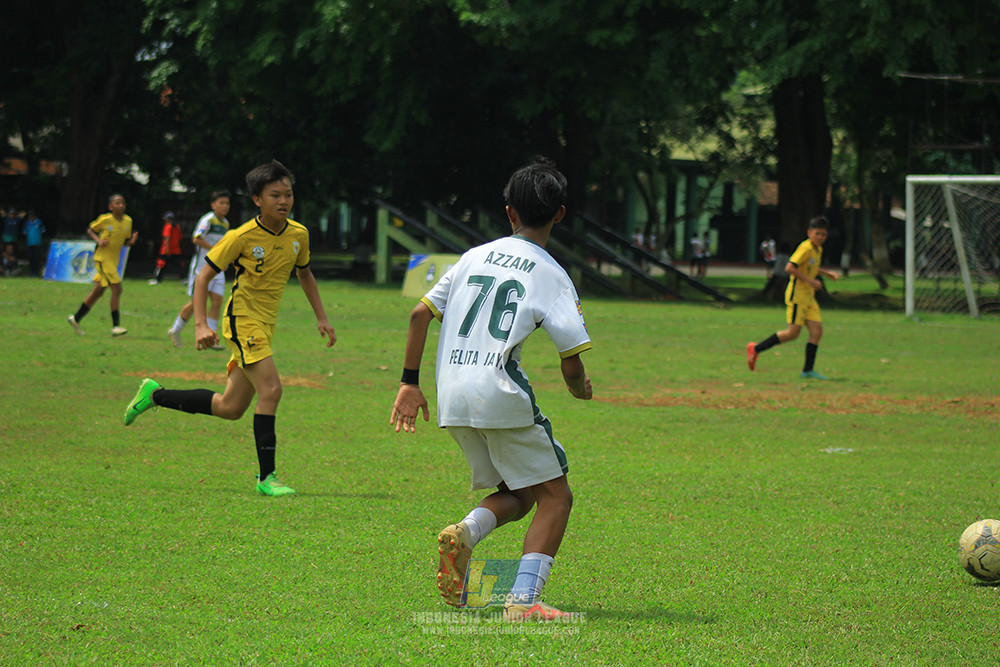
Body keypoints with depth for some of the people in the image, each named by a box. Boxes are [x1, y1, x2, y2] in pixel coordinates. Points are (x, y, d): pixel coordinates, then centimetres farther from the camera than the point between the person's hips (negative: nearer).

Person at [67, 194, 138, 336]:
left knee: (98, 291, 12)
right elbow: (90, 230, 3)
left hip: (113, 260, 7)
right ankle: (115, 326, -15)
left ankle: (76, 319, 25)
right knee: (117, 289, -16)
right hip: (102, 258, -7)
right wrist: (98, 240, -14)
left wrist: (132, 240, -9)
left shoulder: (128, 221, 5)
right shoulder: (105, 220, -10)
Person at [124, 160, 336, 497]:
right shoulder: (241, 237, -15)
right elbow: (203, 276, -9)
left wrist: (321, 316, 17)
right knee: (270, 388, -22)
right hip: (241, 319, -7)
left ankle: (155, 395, 28)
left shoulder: (298, 235, 2)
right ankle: (266, 477, -17)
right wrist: (201, 324, -19)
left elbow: (304, 272, 22)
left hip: (265, 326, 7)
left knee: (231, 408, 10)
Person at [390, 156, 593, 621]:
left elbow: (420, 314, 11)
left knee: (516, 495, 19)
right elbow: (571, 362, -4)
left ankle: (464, 533, -12)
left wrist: (410, 383, 16)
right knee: (555, 496, 3)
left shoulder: (476, 256, 15)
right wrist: (581, 390, 19)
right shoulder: (551, 276, 0)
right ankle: (523, 599, -15)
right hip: (499, 392, -6)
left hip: (452, 399, 6)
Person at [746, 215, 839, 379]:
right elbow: (789, 268, -22)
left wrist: (826, 273, 17)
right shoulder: (806, 248, -15)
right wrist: (810, 281, -21)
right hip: (797, 294, -9)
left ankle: (808, 370, 3)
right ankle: (756, 349, 1)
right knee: (793, 332, -10)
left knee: (817, 331, -1)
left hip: (809, 297, 9)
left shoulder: (818, 249, 14)